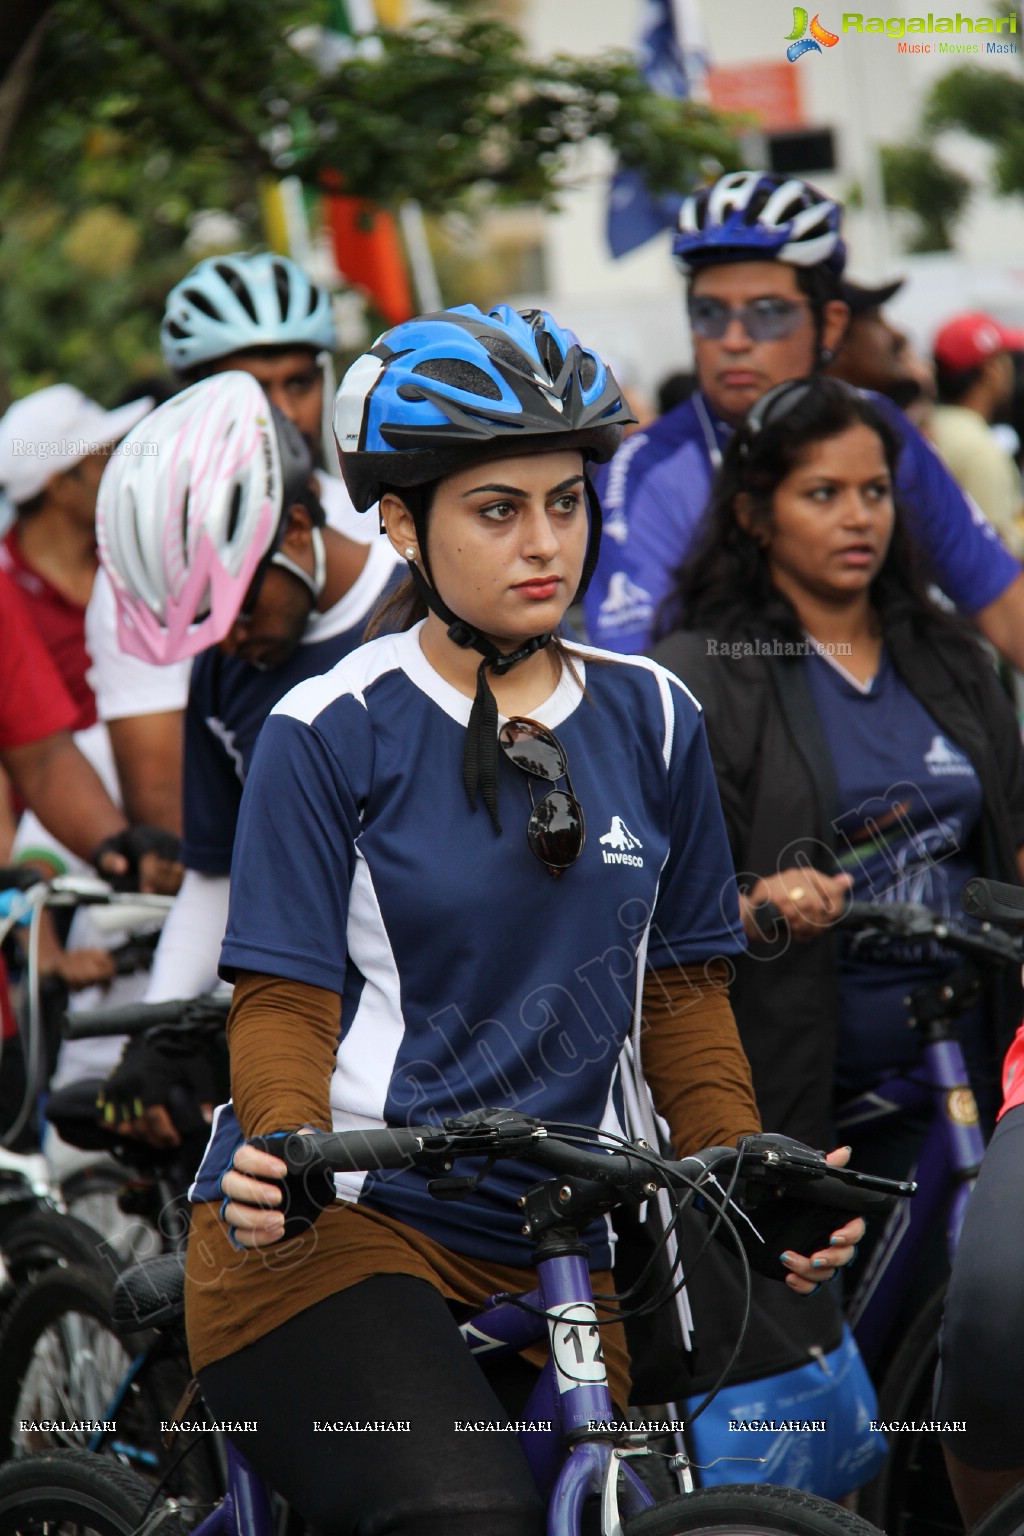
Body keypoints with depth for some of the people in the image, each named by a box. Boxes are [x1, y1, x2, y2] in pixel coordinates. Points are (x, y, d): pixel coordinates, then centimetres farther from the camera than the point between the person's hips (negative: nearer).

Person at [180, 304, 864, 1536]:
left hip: (552, 1248, 5)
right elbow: (283, 1005, -6)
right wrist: (285, 1155, -26)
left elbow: (684, 990, 13)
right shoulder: (331, 732, -3)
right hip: (333, 1229, -5)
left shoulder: (651, 721, 10)